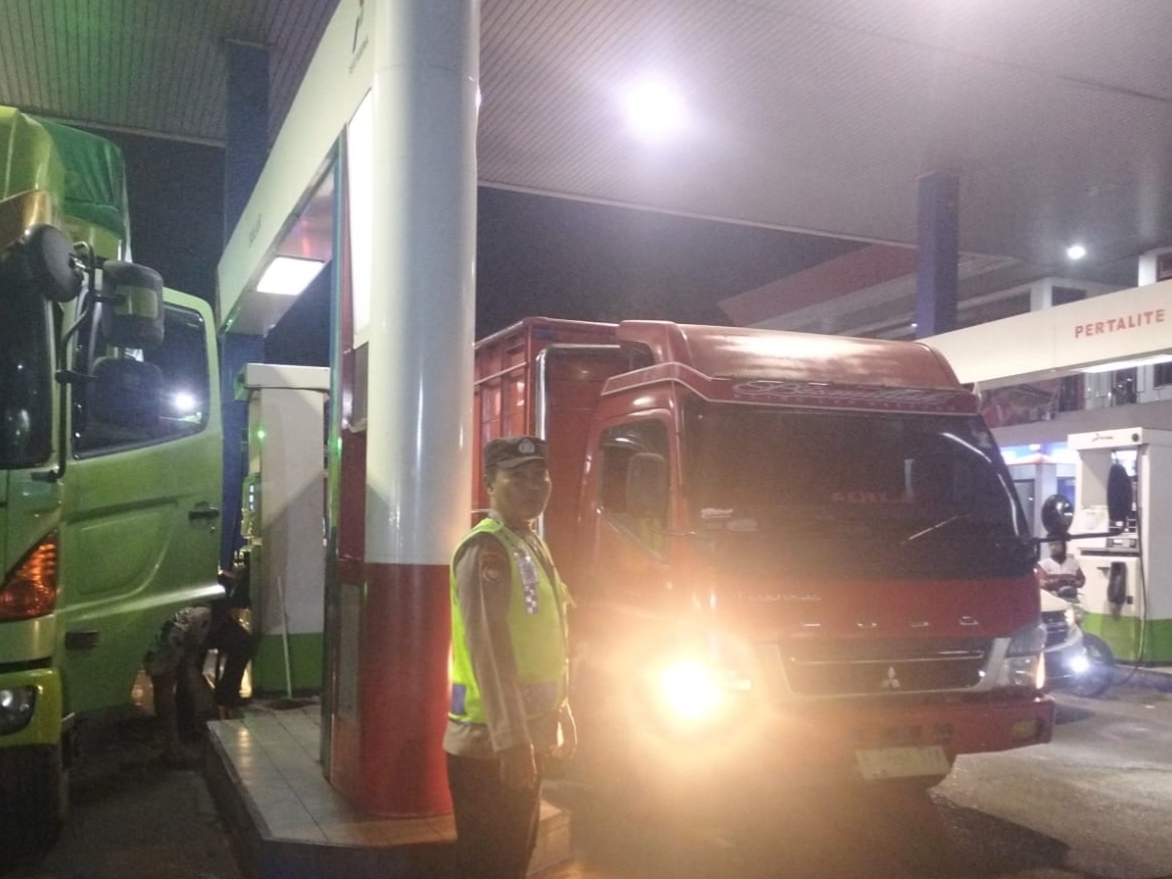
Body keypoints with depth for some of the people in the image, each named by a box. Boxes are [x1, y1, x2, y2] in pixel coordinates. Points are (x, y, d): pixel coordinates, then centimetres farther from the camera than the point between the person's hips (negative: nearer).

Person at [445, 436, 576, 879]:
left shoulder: (531, 544, 12)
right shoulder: (486, 549, -17)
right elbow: (487, 650, -23)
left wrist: (561, 715, 18)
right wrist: (511, 741, -25)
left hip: (525, 735, 9)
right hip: (490, 743, -9)